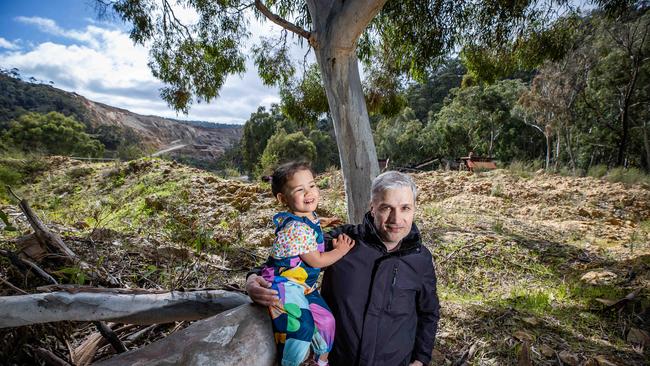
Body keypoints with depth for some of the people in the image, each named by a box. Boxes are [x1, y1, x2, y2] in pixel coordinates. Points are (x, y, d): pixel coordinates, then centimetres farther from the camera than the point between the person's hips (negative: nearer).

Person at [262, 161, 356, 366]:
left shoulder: (311, 216, 3)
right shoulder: (296, 228, -26)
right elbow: (316, 261, -16)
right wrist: (341, 251, -4)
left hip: (305, 285, 9)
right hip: (284, 282, -9)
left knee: (326, 320, 10)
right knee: (302, 325, -26)